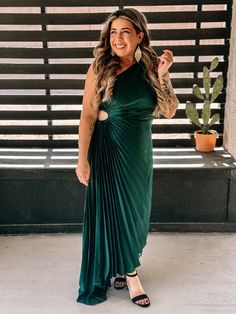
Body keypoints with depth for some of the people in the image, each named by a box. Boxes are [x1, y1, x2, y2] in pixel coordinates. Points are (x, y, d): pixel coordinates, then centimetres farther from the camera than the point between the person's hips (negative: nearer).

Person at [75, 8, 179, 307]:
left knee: (134, 209, 13)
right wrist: (83, 158, -17)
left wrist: (162, 75, -14)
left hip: (139, 151, 4)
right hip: (108, 149, -3)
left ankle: (124, 266, 35)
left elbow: (169, 112, -3)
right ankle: (129, 272, 24)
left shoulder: (150, 68, 0)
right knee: (112, 208, 5)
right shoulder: (100, 68, -8)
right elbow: (87, 116, -12)